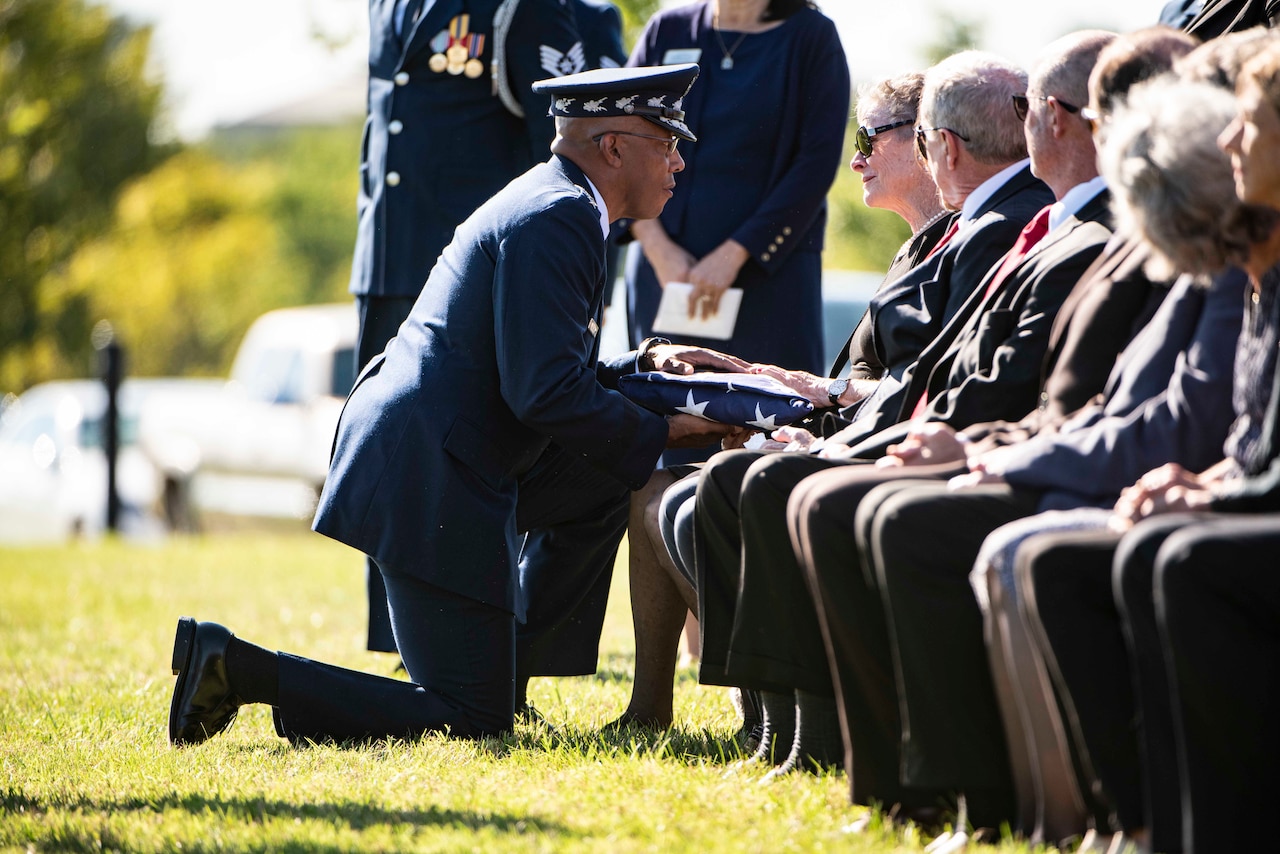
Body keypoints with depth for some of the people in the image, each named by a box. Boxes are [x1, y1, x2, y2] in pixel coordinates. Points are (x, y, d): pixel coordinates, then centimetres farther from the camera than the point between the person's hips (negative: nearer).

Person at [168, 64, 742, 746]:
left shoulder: (552, 204, 19)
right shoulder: (557, 218, -14)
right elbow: (546, 395, -21)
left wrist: (638, 364, 15)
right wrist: (662, 432, -11)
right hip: (430, 486, -11)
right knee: (472, 723, -8)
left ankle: (501, 652, 21)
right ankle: (237, 667, -11)